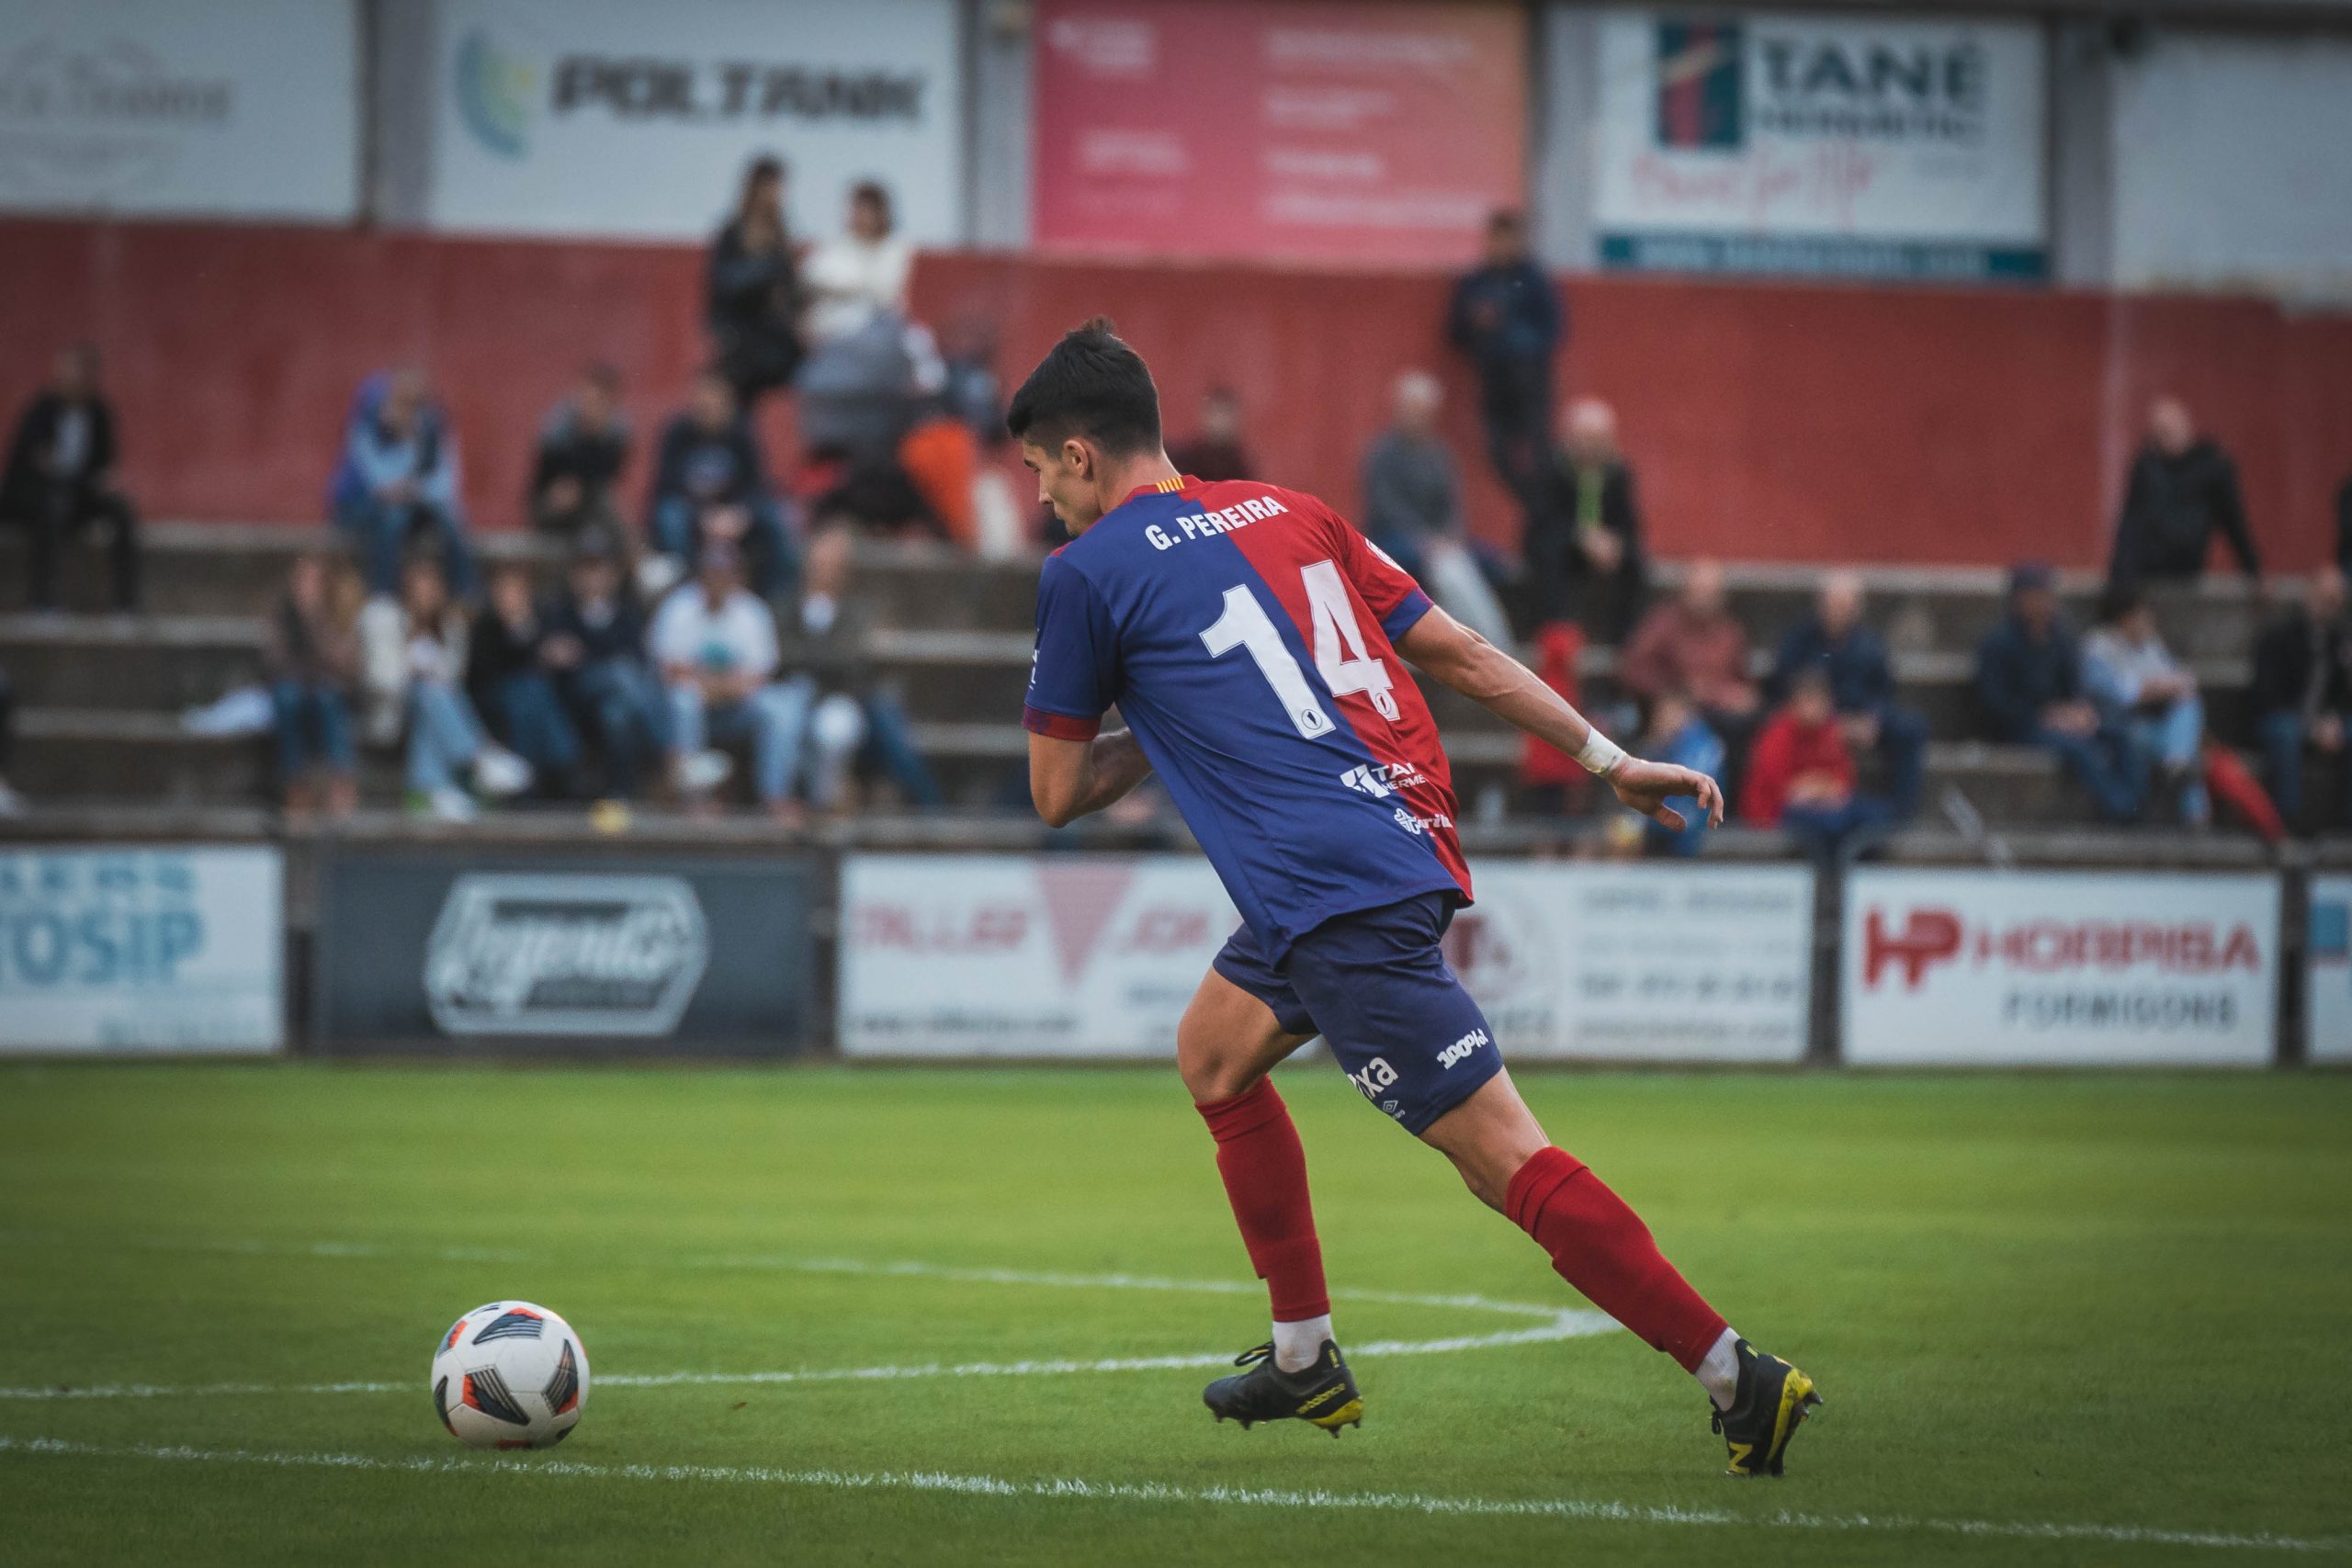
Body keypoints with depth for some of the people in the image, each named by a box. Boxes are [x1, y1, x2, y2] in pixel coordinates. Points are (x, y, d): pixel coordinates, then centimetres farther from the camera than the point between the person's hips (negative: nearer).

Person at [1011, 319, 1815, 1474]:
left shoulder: (1086, 573, 1)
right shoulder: (1289, 515, 19)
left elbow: (1056, 795, 6)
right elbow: (1459, 652, 19)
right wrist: (1607, 759, 21)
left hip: (1337, 895, -9)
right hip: (1408, 844, 9)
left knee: (1503, 1156, -9)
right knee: (1213, 1054, 26)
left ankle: (1738, 1376, -14)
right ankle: (1306, 1360, 29)